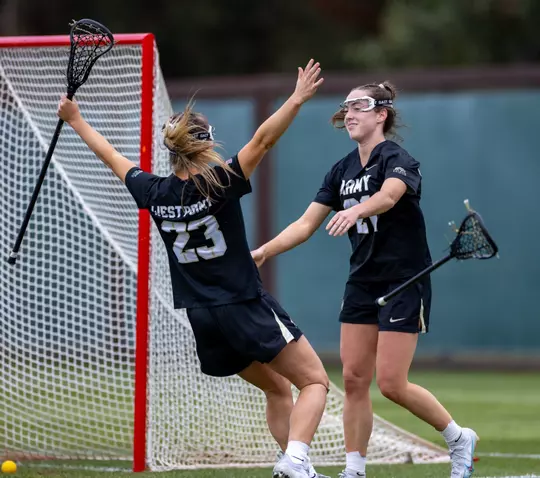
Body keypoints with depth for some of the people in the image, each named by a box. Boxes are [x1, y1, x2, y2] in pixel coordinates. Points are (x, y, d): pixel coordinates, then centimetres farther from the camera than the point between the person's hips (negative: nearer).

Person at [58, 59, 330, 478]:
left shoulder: (154, 193, 2)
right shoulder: (220, 183, -13)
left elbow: (111, 156, 16)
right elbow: (262, 140, -23)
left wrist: (76, 120, 28)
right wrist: (297, 100, -25)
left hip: (202, 319, 6)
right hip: (247, 309, -6)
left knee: (278, 388, 20)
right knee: (315, 382, -6)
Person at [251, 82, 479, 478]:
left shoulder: (398, 160, -14)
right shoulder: (343, 171, 8)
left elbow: (387, 196, -37)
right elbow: (306, 224, 9)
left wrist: (356, 210, -58)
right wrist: (264, 252, -4)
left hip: (404, 282, -7)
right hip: (363, 282, 7)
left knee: (392, 383, -9)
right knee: (354, 378, 1)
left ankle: (459, 438, 11)